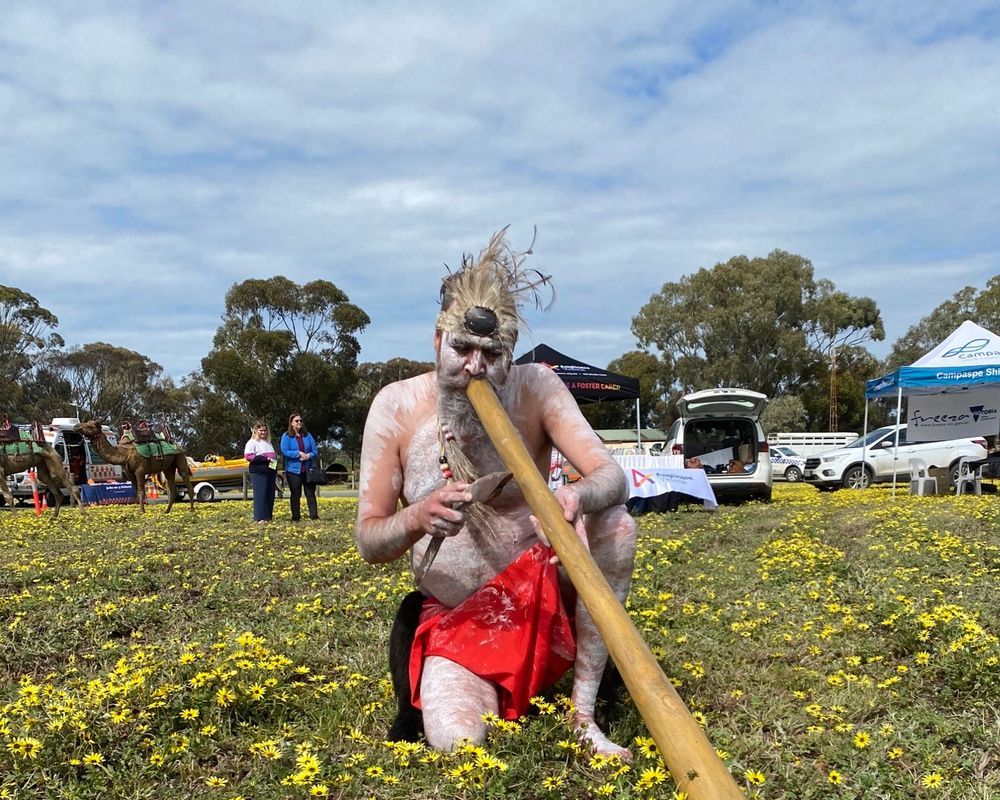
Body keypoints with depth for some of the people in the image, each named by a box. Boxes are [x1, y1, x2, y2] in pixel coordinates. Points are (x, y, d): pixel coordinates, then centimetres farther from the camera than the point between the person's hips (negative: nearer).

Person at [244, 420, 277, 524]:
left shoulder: (268, 442, 23)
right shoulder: (252, 442, -1)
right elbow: (248, 456, -13)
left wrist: (275, 461, 11)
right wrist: (265, 459, -15)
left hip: (270, 471, 7)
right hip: (258, 472, -7)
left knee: (270, 495, 5)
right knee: (260, 495, -10)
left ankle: (269, 517, 12)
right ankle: (260, 518, -8)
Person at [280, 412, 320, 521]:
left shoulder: (307, 435, 9)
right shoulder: (286, 436, -1)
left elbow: (315, 450, 6)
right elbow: (284, 451, -11)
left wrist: (308, 456, -15)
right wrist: (299, 454, -17)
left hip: (308, 470, 3)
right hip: (293, 470, -3)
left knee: (311, 493, 2)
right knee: (295, 495, 5)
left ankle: (314, 515, 4)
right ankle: (295, 517, 11)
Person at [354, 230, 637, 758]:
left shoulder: (536, 388, -11)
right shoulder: (395, 407, -11)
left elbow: (612, 476, -18)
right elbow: (368, 541, -10)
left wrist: (579, 496, -44)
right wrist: (417, 519, -34)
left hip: (542, 587, 2)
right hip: (458, 619, -1)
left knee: (614, 523, -27)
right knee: (455, 742, -26)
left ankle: (585, 715, -14)